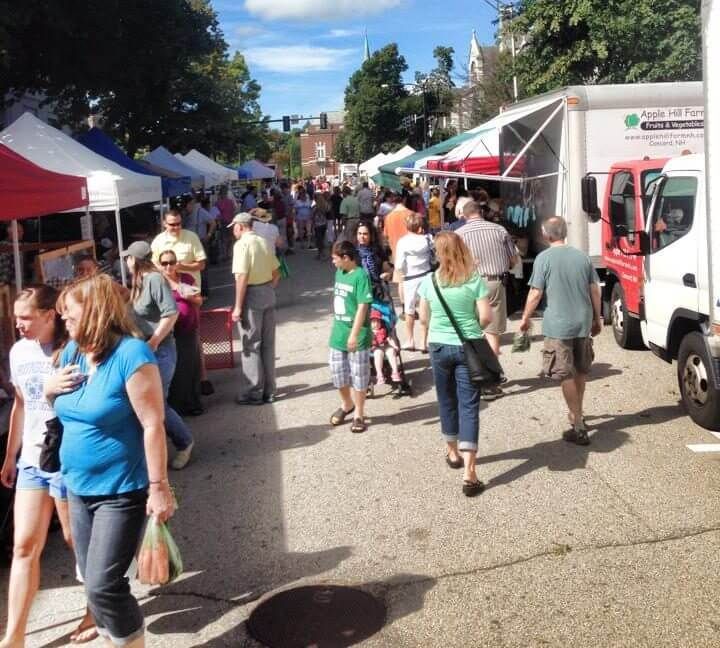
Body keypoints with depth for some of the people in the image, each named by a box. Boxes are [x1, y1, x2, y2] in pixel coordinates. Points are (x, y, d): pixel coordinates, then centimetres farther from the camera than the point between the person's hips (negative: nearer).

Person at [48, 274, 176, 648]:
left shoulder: (131, 354, -19)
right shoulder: (73, 351, 6)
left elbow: (153, 425, -21)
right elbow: (63, 405, 21)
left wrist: (159, 486, -22)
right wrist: (51, 388, -3)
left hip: (121, 491, -8)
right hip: (79, 488, 8)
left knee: (103, 585, -7)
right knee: (92, 582, 15)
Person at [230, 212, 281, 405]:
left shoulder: (242, 244, -12)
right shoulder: (263, 242, 10)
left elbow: (242, 277, -19)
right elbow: (276, 273, 13)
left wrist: (238, 306, -16)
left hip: (251, 295, -7)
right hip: (268, 292, 7)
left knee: (251, 346, 1)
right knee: (268, 344, 12)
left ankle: (253, 393, 7)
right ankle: (269, 390, 20)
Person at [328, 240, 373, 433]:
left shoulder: (360, 275, -16)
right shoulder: (339, 273, 7)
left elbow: (362, 307, -19)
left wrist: (354, 334, -22)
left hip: (356, 337, -7)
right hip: (338, 334, 7)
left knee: (359, 377, 5)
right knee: (338, 374, 16)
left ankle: (359, 415, 18)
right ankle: (346, 405, 38)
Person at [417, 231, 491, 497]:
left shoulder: (430, 281, -3)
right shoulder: (475, 281, -8)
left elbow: (423, 318, 3)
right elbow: (485, 317, -10)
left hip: (439, 347, 2)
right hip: (468, 348, -2)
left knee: (447, 401, 19)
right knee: (469, 406, -1)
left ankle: (453, 453, 38)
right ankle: (469, 473, -7)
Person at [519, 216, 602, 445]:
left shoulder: (544, 258, -8)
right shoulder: (582, 256, 6)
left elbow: (536, 293, -10)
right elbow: (595, 290, 7)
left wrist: (525, 318, 3)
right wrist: (597, 318, 18)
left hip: (558, 325, -5)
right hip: (583, 323, 5)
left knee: (566, 376, 0)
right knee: (580, 372, 20)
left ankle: (579, 427, -1)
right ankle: (577, 414, 36)